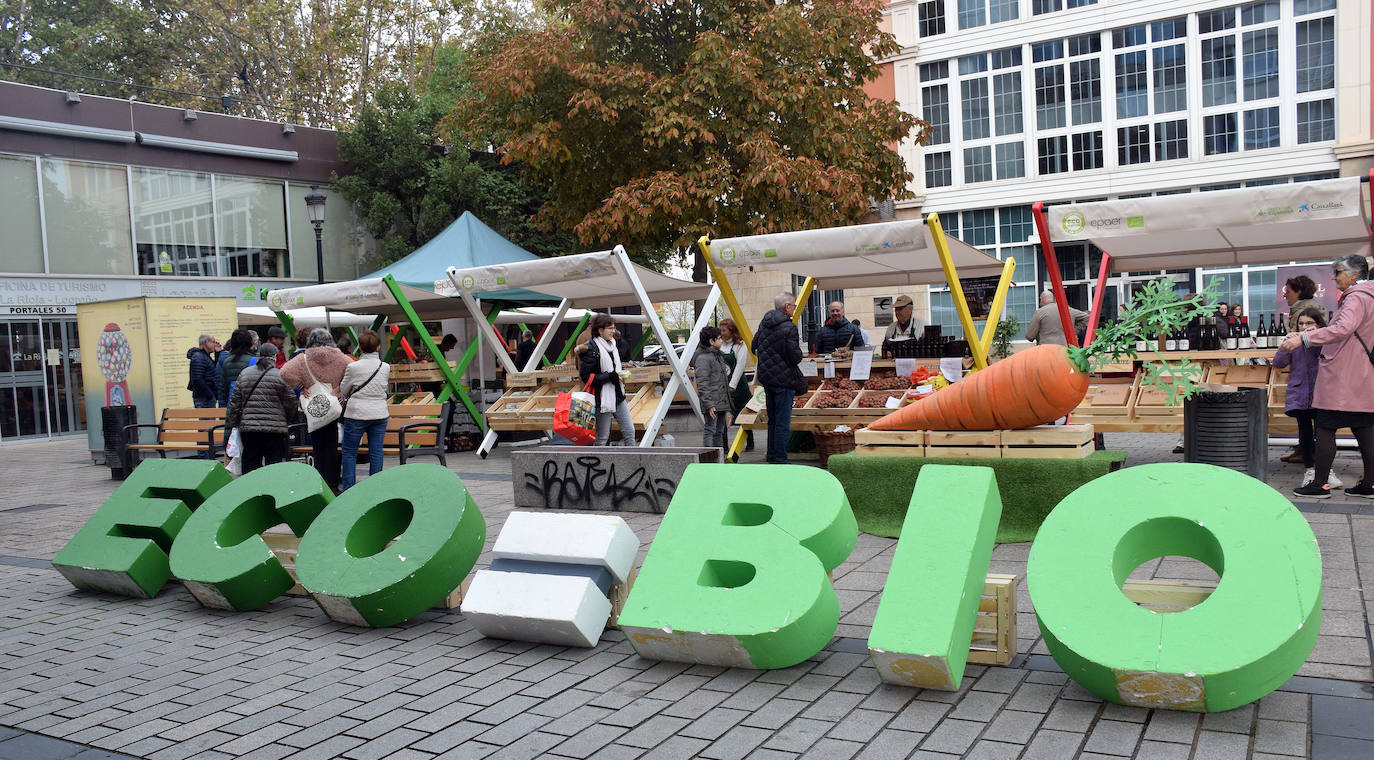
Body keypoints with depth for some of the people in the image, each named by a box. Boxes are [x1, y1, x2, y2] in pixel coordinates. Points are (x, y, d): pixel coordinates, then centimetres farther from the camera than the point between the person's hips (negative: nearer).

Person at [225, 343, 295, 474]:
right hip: (274, 428, -4)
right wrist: (286, 419, 16)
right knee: (274, 463, 0)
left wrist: (233, 424, 15)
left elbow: (235, 401, 9)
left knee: (249, 463, 10)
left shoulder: (244, 374, 8)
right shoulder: (280, 376, -5)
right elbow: (290, 403, -2)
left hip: (248, 427, 4)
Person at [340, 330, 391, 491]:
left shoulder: (353, 367, -9)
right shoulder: (386, 367, -1)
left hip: (357, 414, -3)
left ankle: (348, 489, 8)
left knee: (349, 453, 8)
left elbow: (343, 391, 2)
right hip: (380, 414, 3)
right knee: (376, 453, 8)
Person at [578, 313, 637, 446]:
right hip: (603, 398, -8)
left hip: (618, 396, 8)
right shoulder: (591, 348, -15)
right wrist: (610, 376, -20)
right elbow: (586, 376, -19)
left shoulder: (612, 344, 11)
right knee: (602, 438, 0)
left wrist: (621, 372, 11)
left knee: (629, 431, 7)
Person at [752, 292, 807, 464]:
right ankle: (780, 460, -1)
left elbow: (754, 347, 16)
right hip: (783, 379, -8)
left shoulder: (764, 323, 7)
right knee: (783, 422, -2)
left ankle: (771, 456, 24)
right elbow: (796, 357, -18)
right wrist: (798, 351, 3)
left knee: (772, 420, 18)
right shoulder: (789, 328, -17)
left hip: (766, 377, 8)